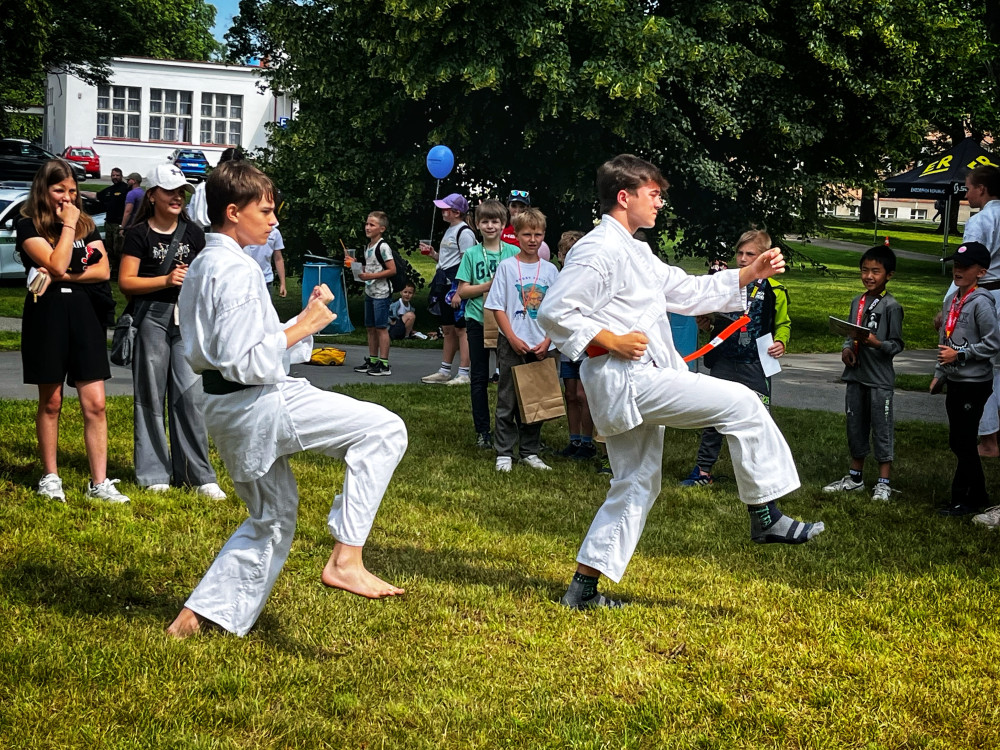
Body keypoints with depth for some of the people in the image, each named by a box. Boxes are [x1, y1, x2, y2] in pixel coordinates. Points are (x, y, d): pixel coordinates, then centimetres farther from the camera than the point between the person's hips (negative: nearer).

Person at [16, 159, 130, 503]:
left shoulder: (86, 223, 10)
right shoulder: (29, 226, -3)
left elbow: (104, 270, 0)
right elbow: (56, 265, -17)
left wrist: (63, 277, -11)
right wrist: (67, 225, -11)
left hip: (85, 316, 3)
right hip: (47, 316, -3)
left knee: (95, 403, -2)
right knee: (50, 402, 6)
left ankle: (99, 482, 0)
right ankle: (50, 477, 19)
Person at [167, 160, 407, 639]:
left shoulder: (202, 267, 15)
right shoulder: (238, 271, -17)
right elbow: (246, 363, -23)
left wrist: (306, 317, 11)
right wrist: (301, 328, -13)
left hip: (227, 411, 10)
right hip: (259, 405, -10)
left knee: (271, 517, 23)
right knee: (383, 429, -11)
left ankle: (194, 617, 22)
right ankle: (345, 558, -12)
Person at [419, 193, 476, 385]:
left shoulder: (464, 232, -12)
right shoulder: (449, 231, 19)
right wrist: (432, 253, 10)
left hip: (457, 283, -10)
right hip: (444, 282, 10)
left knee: (460, 329, -8)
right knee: (447, 329, 14)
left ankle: (464, 374, -7)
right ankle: (444, 371, 20)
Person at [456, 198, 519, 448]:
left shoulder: (513, 253, 3)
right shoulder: (472, 254, 3)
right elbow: (463, 290, 0)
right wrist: (488, 286, -13)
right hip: (478, 321, 0)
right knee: (479, 378, 5)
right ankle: (482, 430, 12)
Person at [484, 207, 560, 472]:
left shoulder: (550, 270, 6)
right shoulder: (506, 266, -1)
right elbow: (497, 307, -4)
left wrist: (547, 341, -6)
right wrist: (513, 338, -12)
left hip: (540, 347, 3)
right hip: (512, 345, -3)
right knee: (508, 400, 0)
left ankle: (529, 452, 18)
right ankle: (504, 454, 6)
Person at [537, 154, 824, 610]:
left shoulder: (633, 252, 21)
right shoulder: (600, 250, -12)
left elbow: (687, 291, 24)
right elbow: (554, 311, -19)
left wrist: (749, 274, 16)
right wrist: (610, 341, -20)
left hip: (638, 384, 11)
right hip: (626, 378, -11)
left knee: (636, 484, 14)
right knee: (740, 404, -11)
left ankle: (584, 588, 17)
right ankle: (765, 517, -4)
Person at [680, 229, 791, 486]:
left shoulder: (773, 291, -1)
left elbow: (783, 323, 10)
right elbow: (712, 317, 20)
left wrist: (781, 343, -9)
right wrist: (705, 323, -1)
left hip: (755, 366, -3)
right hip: (724, 363, 3)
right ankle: (703, 471, 16)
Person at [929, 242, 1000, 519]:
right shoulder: (952, 301, 10)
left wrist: (959, 354, -17)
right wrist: (939, 374, 17)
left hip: (974, 384, -8)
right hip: (955, 382, 8)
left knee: (963, 443, -2)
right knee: (959, 443, 13)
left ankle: (961, 499, 8)